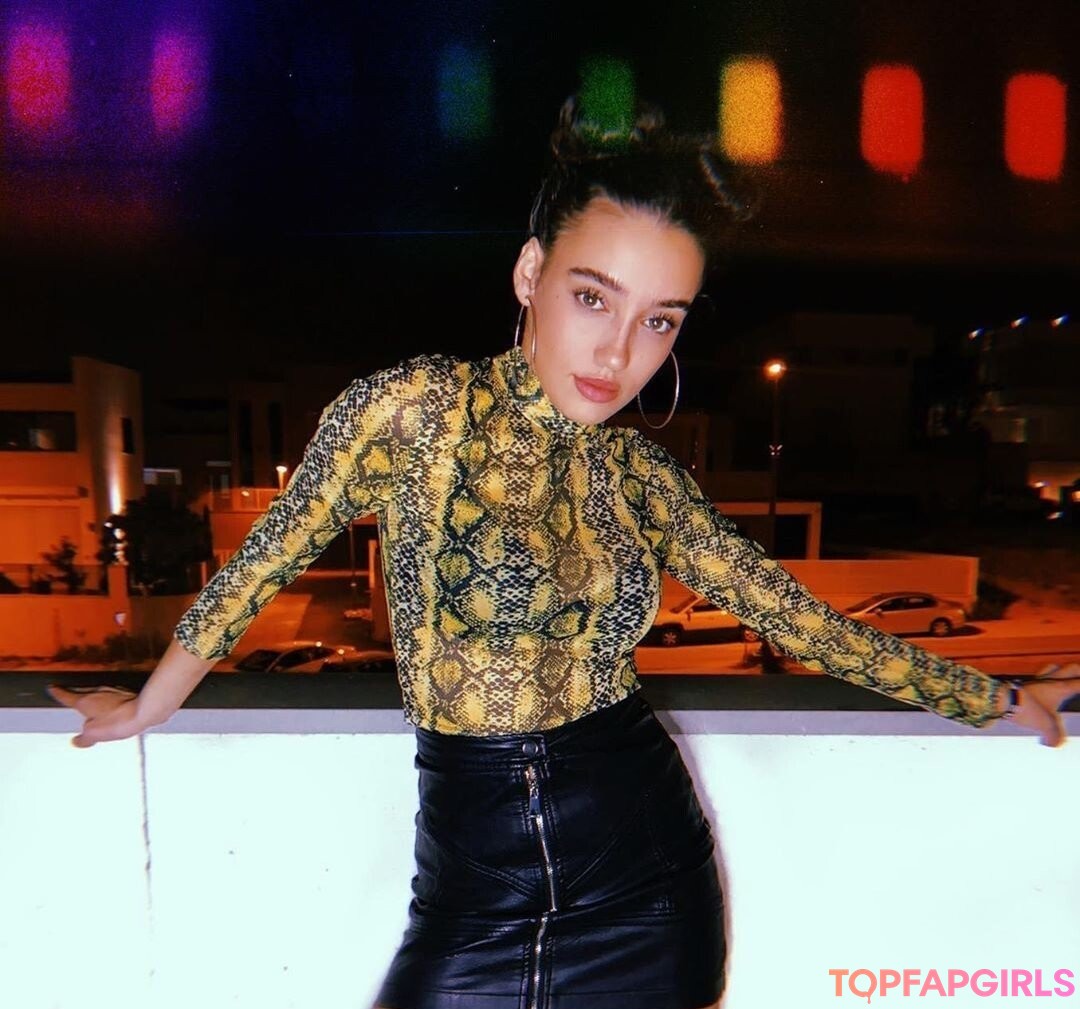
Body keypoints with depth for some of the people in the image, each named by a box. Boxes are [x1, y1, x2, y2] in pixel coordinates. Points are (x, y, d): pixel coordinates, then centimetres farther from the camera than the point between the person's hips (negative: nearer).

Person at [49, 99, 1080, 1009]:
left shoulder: (641, 474, -4)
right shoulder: (413, 409, -15)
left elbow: (791, 612, 4)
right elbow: (266, 558, -4)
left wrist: (996, 698, 12)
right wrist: (148, 706, 10)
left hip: (647, 868, 3)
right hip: (473, 877, -2)